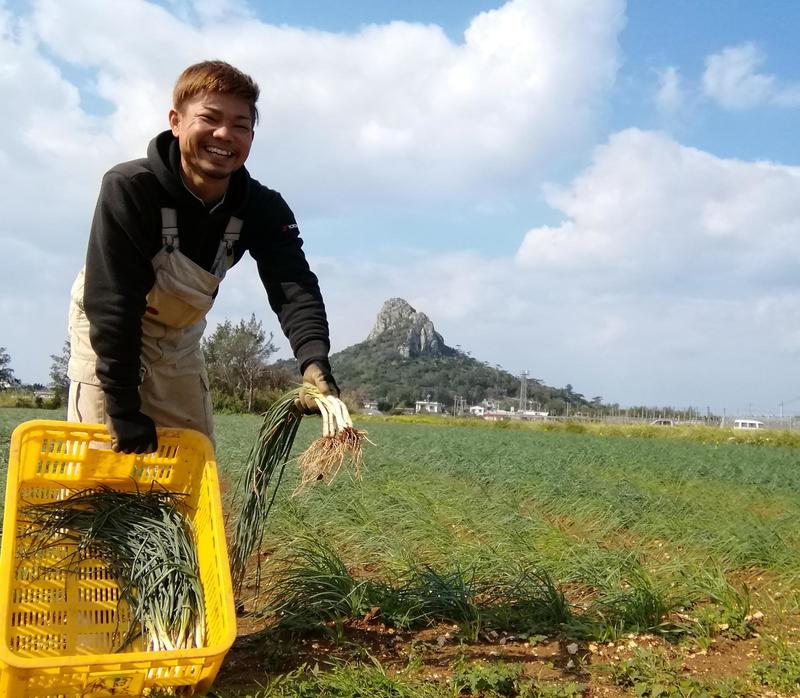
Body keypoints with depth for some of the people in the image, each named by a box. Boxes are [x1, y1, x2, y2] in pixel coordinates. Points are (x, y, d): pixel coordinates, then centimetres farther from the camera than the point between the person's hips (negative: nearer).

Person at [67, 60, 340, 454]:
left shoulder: (263, 210, -20)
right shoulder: (129, 188, -33)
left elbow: (294, 287, -32)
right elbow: (112, 303, -33)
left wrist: (313, 360, -53)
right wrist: (123, 410, -34)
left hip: (180, 341, 5)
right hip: (106, 334, -5)